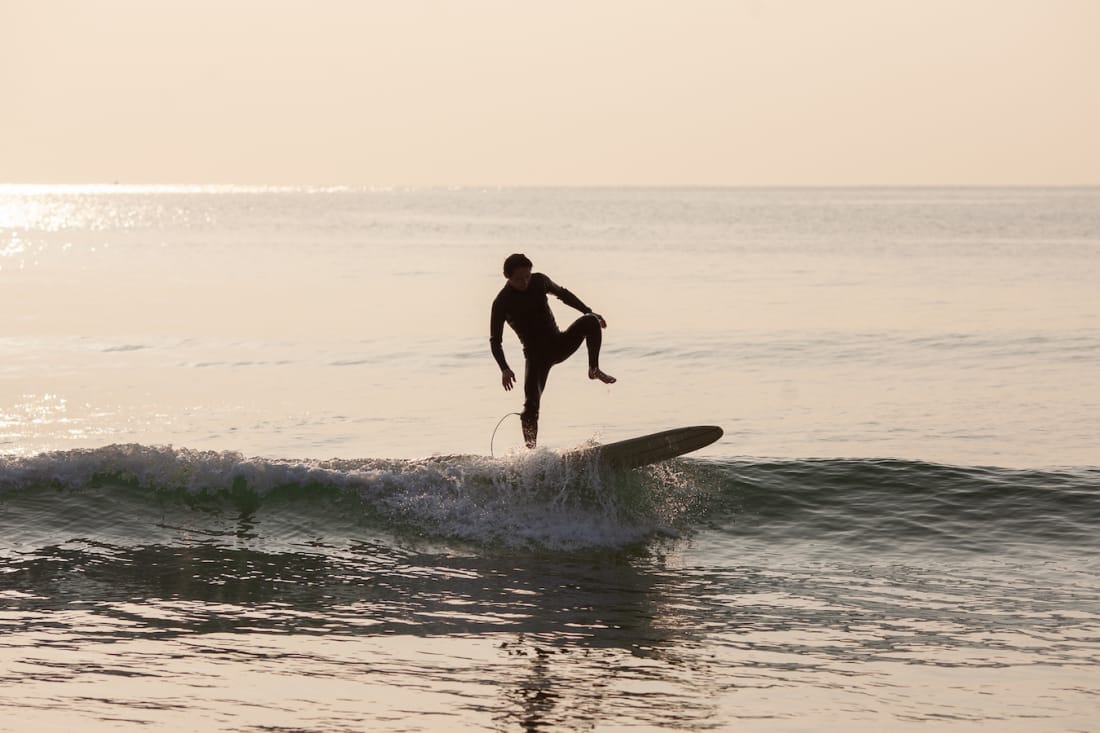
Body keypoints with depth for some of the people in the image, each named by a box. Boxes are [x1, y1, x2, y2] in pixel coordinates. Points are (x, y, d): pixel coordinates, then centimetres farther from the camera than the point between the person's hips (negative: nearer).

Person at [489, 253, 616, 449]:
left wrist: (589, 312, 14)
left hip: (559, 343, 4)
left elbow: (563, 294, 18)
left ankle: (594, 370, -9)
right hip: (536, 354, -4)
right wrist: (504, 369, -26)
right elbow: (495, 341, -12)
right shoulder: (502, 302, -13)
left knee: (590, 322, -21)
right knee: (531, 403, -19)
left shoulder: (539, 281, -2)